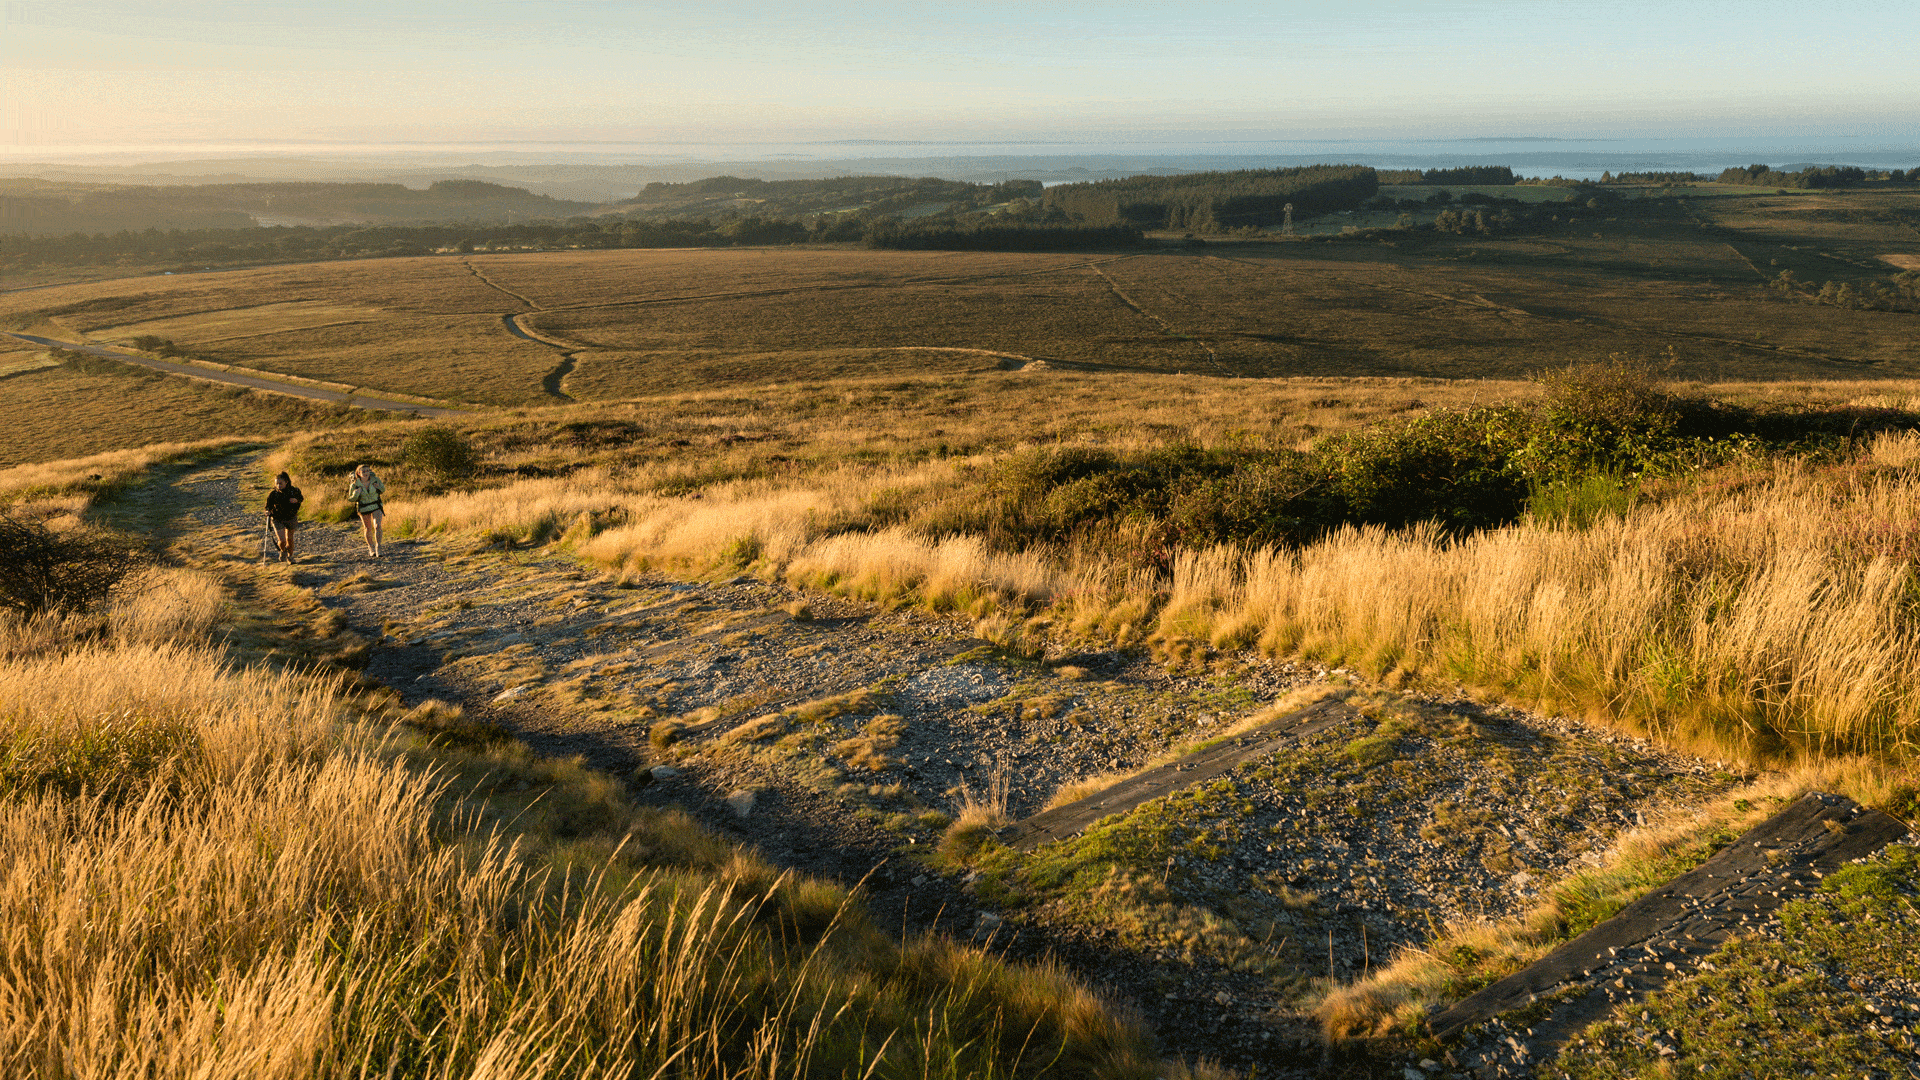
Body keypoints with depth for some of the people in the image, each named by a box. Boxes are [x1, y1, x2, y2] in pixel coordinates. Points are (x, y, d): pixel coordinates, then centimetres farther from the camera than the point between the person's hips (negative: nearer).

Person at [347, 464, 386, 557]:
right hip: (363, 508, 0)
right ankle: (371, 547, 37)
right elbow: (351, 499, -5)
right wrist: (356, 494, -26)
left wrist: (379, 487, -18)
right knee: (368, 529, 15)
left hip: (376, 507, 0)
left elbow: (383, 489, 5)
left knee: (377, 526, -18)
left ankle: (378, 547, -7)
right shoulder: (354, 484, -16)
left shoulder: (375, 479, -12)